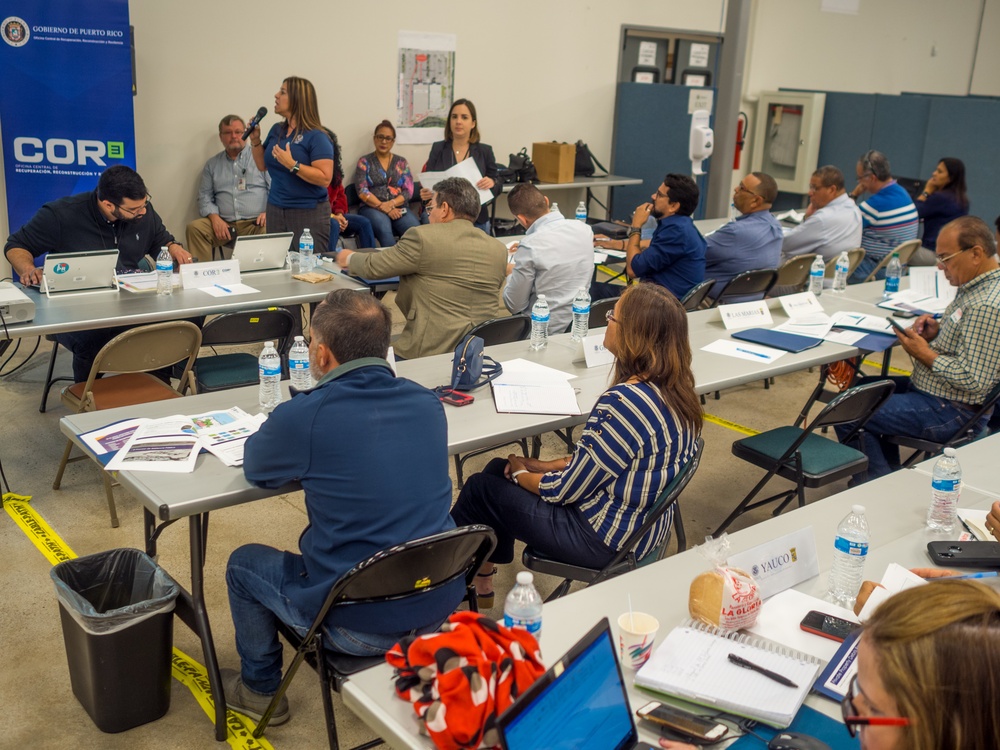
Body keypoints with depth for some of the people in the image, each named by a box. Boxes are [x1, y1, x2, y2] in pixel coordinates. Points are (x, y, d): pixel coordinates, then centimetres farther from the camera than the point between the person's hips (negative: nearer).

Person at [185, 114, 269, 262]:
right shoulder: (212, 164, 21)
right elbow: (204, 197, 16)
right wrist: (214, 217, -4)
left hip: (255, 224, -3)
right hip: (224, 224, 3)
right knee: (194, 228, -23)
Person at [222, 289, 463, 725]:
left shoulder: (303, 416, -19)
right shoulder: (427, 403, -4)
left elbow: (255, 468, 3)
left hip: (361, 627, -5)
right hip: (442, 607, 6)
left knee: (244, 564, 20)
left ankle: (260, 691, 36)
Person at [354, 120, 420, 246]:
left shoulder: (401, 162, 17)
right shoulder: (365, 162, 10)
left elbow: (408, 192, 8)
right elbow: (362, 192, -1)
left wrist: (391, 204, -10)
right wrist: (384, 208, -12)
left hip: (398, 208, 2)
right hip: (372, 208, -2)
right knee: (384, 230, -37)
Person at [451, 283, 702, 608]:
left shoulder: (623, 404, -31)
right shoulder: (673, 388, -3)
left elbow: (565, 490, -21)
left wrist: (521, 474, -2)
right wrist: (547, 465, 6)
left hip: (608, 540, -9)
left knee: (480, 489, 7)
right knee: (497, 468, 17)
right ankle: (482, 581, 31)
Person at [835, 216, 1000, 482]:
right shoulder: (975, 286, 4)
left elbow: (973, 380, -29)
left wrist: (925, 353, -19)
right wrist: (937, 331, 1)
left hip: (950, 412, -11)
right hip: (930, 388, 11)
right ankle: (890, 475, 31)